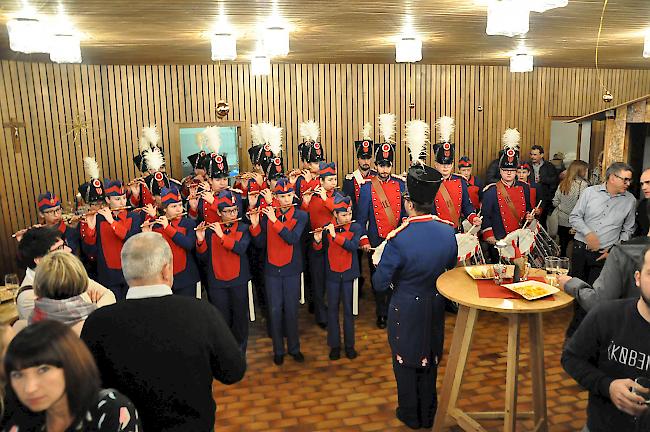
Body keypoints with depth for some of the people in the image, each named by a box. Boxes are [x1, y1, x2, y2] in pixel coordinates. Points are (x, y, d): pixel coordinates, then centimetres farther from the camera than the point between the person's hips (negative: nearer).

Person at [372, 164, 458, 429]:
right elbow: (451, 268, 4)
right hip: (436, 307, 4)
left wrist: (380, 264, 0)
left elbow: (380, 283, -20)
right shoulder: (448, 231, -13)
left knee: (405, 360, 17)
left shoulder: (398, 238, -28)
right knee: (431, 359, 22)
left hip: (406, 310, -4)